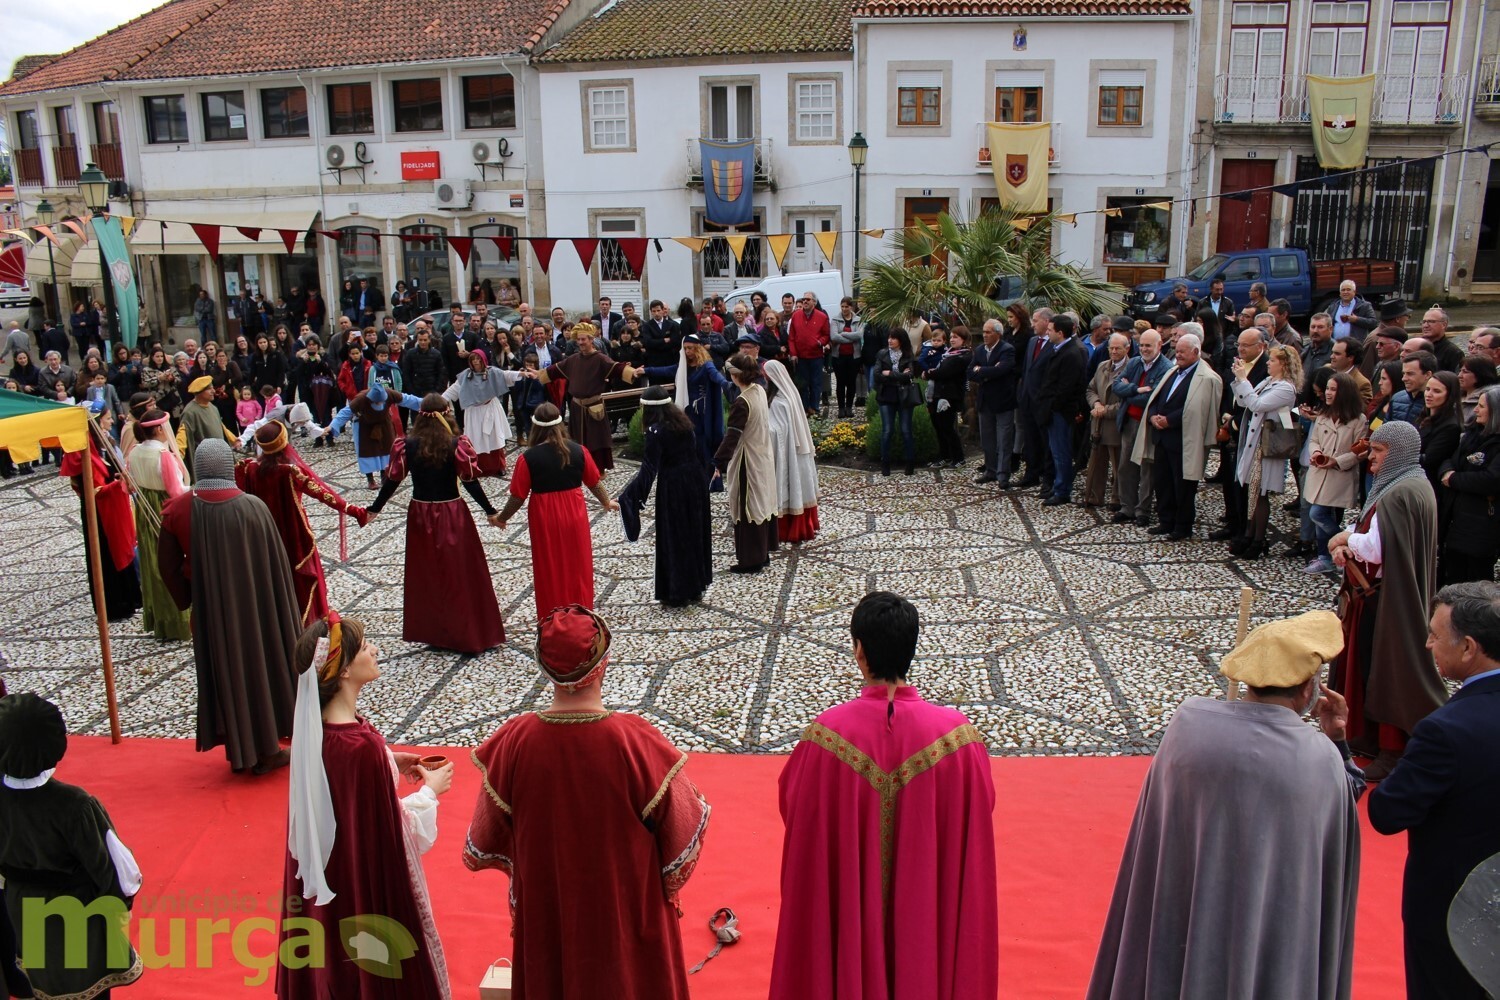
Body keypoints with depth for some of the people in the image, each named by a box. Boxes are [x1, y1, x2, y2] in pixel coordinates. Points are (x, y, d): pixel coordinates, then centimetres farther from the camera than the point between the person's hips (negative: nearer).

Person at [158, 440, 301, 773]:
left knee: (224, 674, 16)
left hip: (210, 611, 3)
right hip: (254, 605, -2)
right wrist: (282, 605, 2)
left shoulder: (177, 509, -10)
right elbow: (276, 564, -11)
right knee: (260, 668, 13)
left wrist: (189, 600, 12)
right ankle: (266, 750, 22)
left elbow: (168, 567, -2)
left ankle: (238, 751, 27)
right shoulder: (252, 507, -18)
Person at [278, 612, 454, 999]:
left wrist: (390, 762, 5)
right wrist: (431, 789, -9)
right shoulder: (361, 744, -33)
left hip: (326, 870, 8)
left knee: (336, 967, 27)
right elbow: (388, 830, -23)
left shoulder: (316, 723, -8)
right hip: (368, 883, -8)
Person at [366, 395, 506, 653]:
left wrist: (374, 509, 11)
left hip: (420, 516, 2)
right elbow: (471, 482, -12)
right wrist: (490, 511, -3)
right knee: (462, 574, 8)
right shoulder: (456, 444, -13)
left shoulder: (407, 445, -6)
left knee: (426, 574, 16)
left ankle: (431, 632, 25)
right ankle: (471, 634, 14)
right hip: (452, 515, -2)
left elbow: (392, 481, -1)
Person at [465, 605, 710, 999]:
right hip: (627, 911, -2)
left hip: (546, 914, 2)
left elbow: (488, 839, -5)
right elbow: (682, 829, -14)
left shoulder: (513, 743, -20)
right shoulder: (637, 742, -27)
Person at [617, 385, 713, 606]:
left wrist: (625, 497, -22)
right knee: (695, 533, 16)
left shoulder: (656, 431, -17)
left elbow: (648, 470, -21)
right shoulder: (682, 421, 4)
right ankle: (696, 588, 27)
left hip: (673, 488, -7)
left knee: (674, 538, 5)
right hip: (695, 481, 7)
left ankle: (677, 593, 12)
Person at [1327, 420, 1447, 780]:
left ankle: (1393, 752, 11)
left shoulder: (1402, 493, -22)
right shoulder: (1395, 485, 12)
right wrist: (1344, 544, -6)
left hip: (1390, 599, -10)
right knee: (1368, 663, 16)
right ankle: (1372, 737, 28)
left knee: (1388, 668, 0)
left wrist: (1345, 539, -8)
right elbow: (1370, 530, 14)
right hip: (1377, 593, 10)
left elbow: (1376, 547, -28)